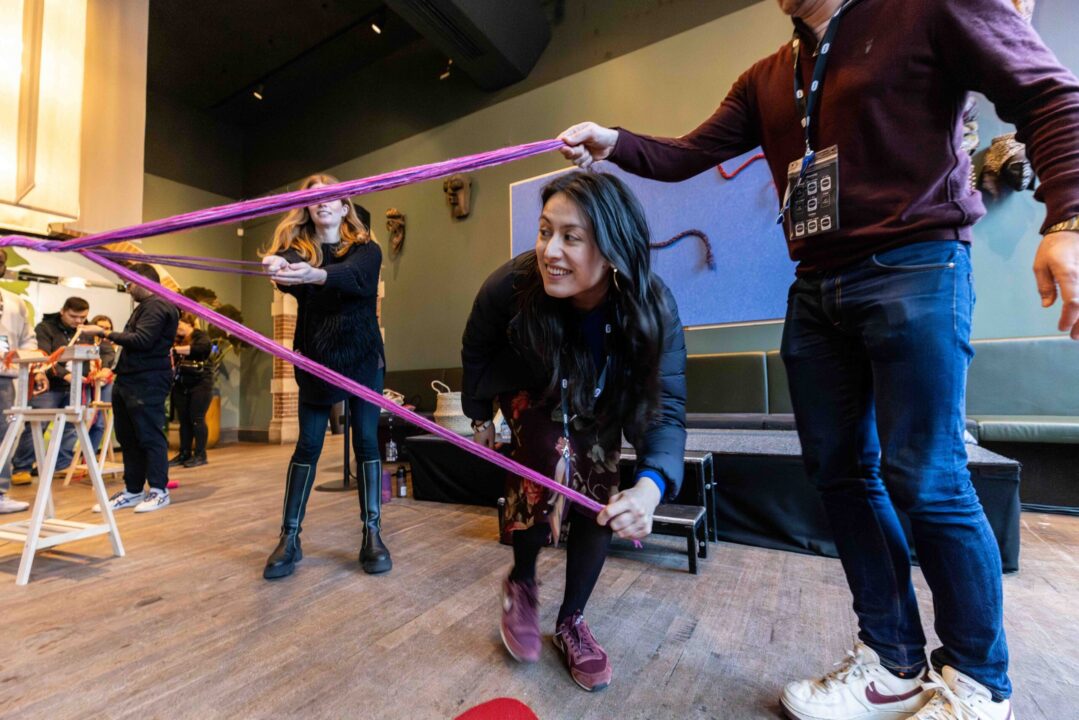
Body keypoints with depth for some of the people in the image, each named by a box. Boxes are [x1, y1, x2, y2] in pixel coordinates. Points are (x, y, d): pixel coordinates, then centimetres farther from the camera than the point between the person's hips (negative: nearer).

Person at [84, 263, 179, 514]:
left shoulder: (157, 305, -10)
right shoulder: (146, 306, 24)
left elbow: (141, 340, -19)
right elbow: (134, 340, 22)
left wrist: (104, 333, -14)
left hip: (147, 383, -11)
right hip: (128, 380, 11)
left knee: (150, 437, -6)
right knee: (129, 438, 12)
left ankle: (159, 491, 2)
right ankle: (133, 491, 19)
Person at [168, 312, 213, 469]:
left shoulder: (200, 336, -4)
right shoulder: (177, 339, 14)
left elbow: (205, 347, -27)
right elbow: (173, 361, 11)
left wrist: (177, 350, -27)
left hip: (200, 384, -6)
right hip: (181, 385, 6)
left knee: (197, 419, -3)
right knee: (183, 420, 8)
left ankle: (200, 455, 4)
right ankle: (184, 454, 16)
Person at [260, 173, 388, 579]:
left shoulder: (366, 249, -1)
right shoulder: (296, 248, 3)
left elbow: (353, 276, -24)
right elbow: (289, 278, -21)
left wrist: (315, 274, -45)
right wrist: (280, 269, -45)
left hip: (362, 357, -1)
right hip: (315, 359, 1)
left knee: (366, 441, 1)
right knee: (307, 444, 2)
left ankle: (372, 535, 9)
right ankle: (289, 538, 12)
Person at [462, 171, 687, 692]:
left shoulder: (653, 306, -34)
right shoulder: (511, 285, -35)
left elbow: (668, 407, -34)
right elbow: (476, 351, -14)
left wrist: (651, 486, -53)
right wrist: (479, 415, 0)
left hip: (599, 402, 2)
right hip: (529, 389, -1)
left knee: (599, 494, -6)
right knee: (553, 462, -26)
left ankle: (571, 621, 19)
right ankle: (521, 584, 5)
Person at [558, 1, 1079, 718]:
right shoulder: (765, 81, 19)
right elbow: (687, 156, 12)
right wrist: (612, 143, -4)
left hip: (915, 270, -5)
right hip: (816, 289, 6)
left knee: (925, 480, -6)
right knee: (840, 472, 5)